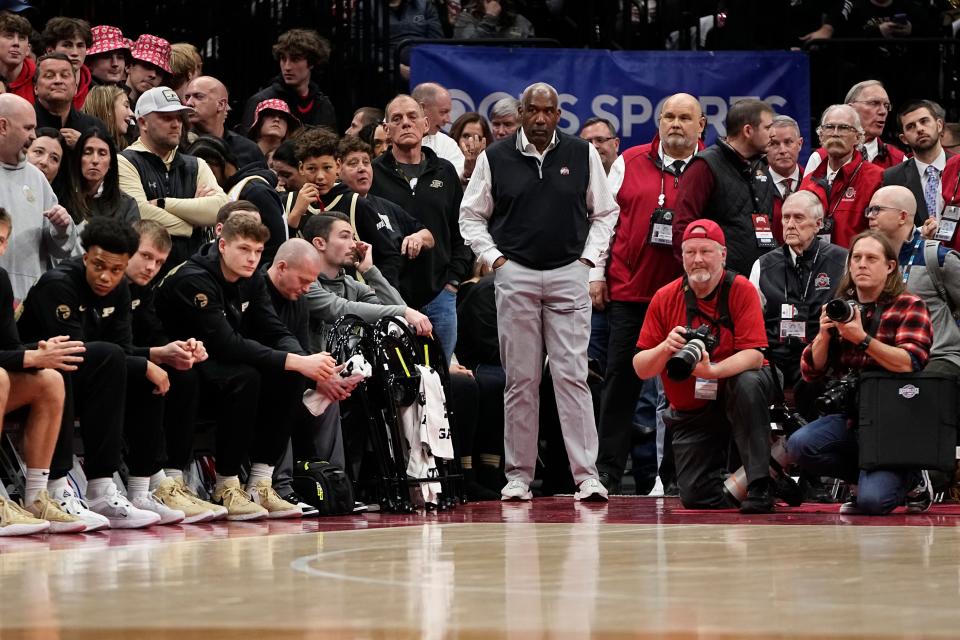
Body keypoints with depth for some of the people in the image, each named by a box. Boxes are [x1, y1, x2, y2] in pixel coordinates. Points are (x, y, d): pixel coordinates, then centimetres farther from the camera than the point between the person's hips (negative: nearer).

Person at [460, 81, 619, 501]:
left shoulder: (583, 155, 6)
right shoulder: (495, 159, 5)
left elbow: (605, 212, 13)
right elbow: (471, 215, 12)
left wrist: (590, 259, 2)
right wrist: (494, 258, 1)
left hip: (569, 274, 0)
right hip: (515, 274, 0)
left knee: (572, 376, -6)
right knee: (520, 379, 2)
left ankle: (587, 475, -8)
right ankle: (518, 475, 8)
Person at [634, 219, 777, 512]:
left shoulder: (741, 290, -12)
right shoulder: (664, 299, -4)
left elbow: (754, 355, -22)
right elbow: (640, 368, -5)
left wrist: (711, 371, -39)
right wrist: (665, 349, -26)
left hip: (733, 395, -2)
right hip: (690, 411, 2)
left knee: (748, 383, -38)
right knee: (696, 498, -7)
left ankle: (759, 486, -29)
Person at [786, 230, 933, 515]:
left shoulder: (909, 306, 0)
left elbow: (909, 363, -15)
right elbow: (811, 371, 11)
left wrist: (862, 339, -25)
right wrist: (823, 335, -9)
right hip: (849, 417, 5)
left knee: (872, 501, -24)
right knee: (799, 445, -25)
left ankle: (909, 481, 13)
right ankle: (873, 477, -1)